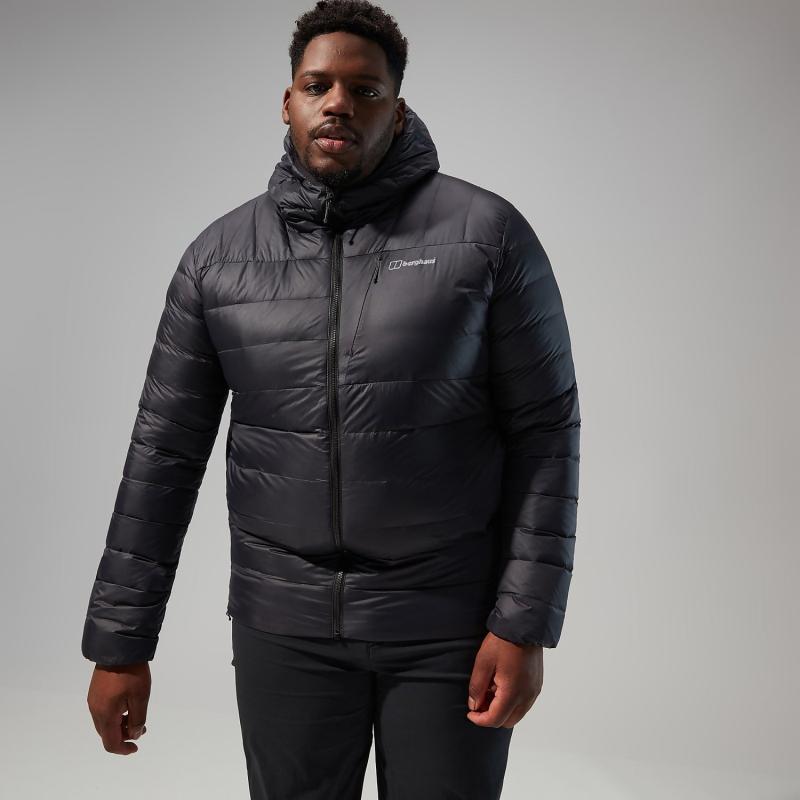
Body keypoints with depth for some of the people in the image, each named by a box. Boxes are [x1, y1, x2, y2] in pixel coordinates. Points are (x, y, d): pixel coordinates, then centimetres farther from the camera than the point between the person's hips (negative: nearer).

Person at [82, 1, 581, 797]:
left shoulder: (487, 233, -6)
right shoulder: (219, 255, 2)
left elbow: (543, 433, -6)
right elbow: (165, 450, 4)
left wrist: (525, 623, -11)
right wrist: (119, 642, 4)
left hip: (451, 625, -2)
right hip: (283, 626, 2)